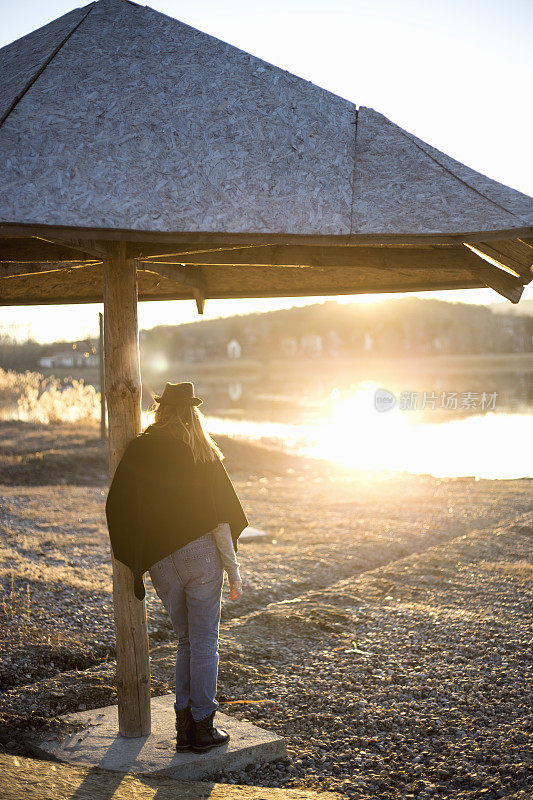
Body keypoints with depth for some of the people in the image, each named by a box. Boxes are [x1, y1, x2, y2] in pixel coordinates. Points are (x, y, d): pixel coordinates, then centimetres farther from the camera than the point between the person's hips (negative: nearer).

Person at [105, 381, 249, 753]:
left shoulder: (138, 451, 1)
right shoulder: (203, 453, -3)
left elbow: (116, 508, -1)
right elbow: (221, 519, -6)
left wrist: (135, 561, 11)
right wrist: (234, 571, -1)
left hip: (161, 565, 3)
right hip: (200, 555, -3)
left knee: (186, 640, 16)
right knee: (205, 641, 6)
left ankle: (185, 726, 14)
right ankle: (203, 727, 10)